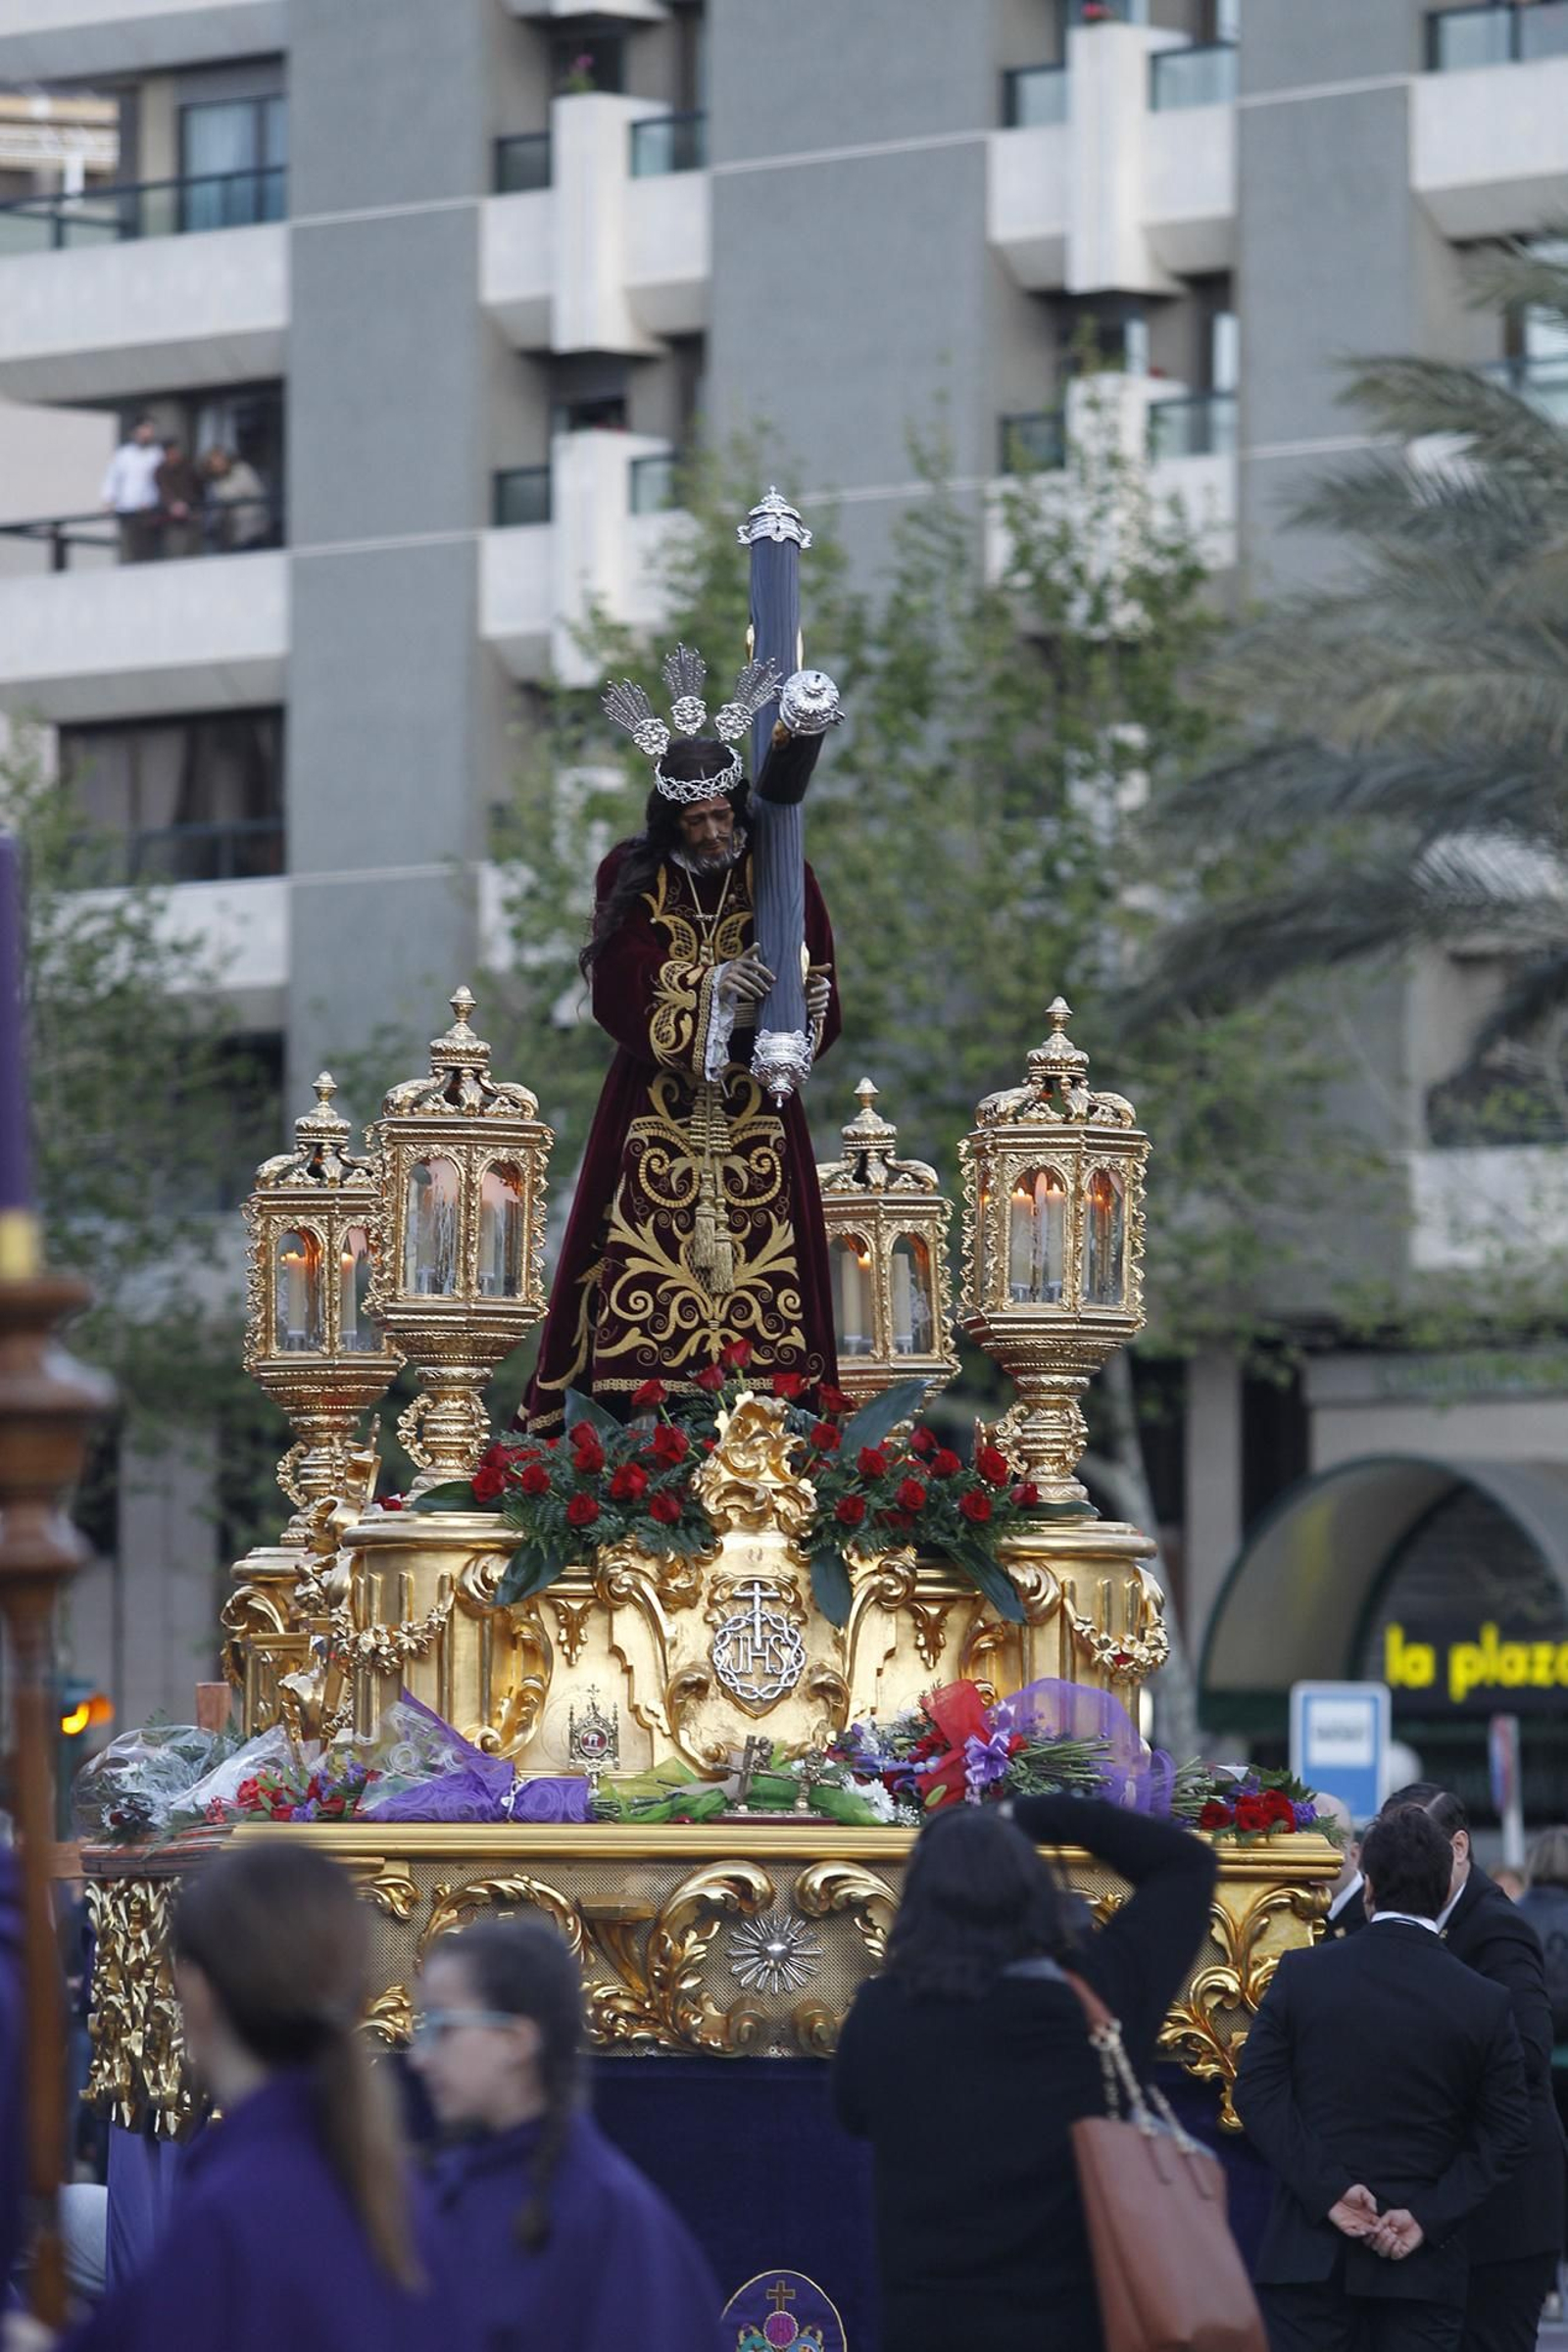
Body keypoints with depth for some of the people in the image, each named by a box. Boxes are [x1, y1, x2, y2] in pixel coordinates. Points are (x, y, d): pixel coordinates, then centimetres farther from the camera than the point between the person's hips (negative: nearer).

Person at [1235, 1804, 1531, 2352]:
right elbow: (1506, 2135, -3)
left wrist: (1326, 2190, -9)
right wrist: (1429, 2217, -6)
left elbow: (1258, 2092, -6)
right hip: (1424, 2266, 0)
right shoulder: (1484, 2004, -3)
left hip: (1309, 2248, 0)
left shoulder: (1301, 1975, -3)